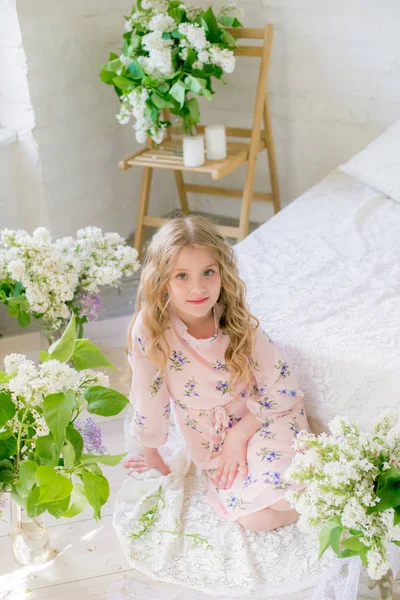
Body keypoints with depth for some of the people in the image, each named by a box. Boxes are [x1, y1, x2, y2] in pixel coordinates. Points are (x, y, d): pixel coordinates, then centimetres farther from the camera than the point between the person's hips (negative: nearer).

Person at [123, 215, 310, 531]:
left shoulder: (241, 326, -18)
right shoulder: (149, 330, -22)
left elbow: (282, 390, -9)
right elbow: (148, 397, -8)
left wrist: (239, 435, -15)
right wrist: (151, 454, 5)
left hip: (260, 419, 0)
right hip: (211, 442, 0)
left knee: (282, 497, -25)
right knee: (254, 516, -20)